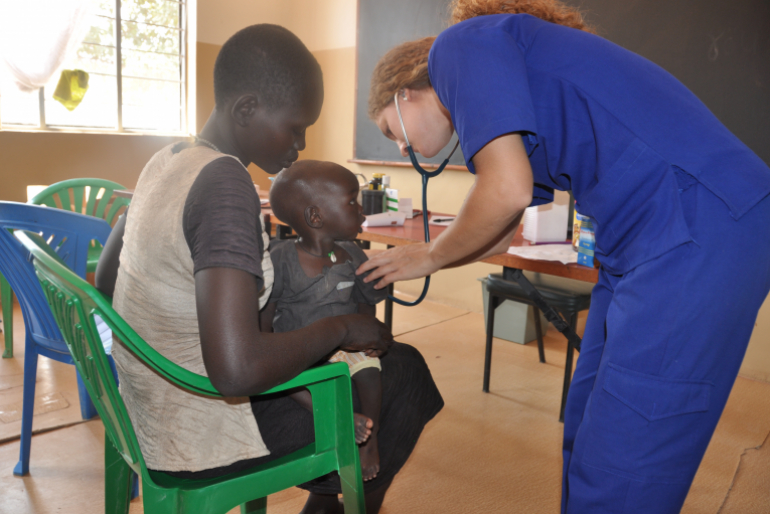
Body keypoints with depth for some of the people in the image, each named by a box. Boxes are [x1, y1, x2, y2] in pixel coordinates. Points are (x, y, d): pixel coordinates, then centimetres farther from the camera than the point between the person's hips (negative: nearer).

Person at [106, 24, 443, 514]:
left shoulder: (167, 161, 0)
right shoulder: (225, 183, -28)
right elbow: (237, 368, -36)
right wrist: (339, 328, -19)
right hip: (200, 439, -9)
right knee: (404, 367, 2)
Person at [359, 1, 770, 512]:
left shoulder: (460, 44, -3)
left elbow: (507, 193, -17)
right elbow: (499, 234, 27)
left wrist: (428, 257, 3)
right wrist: (391, 268, 31)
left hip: (702, 227, -10)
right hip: (649, 238, 10)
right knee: (588, 429, 18)